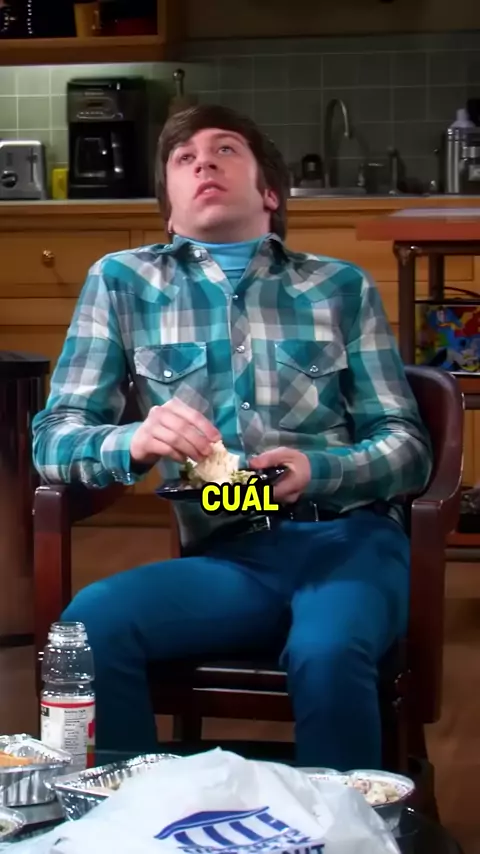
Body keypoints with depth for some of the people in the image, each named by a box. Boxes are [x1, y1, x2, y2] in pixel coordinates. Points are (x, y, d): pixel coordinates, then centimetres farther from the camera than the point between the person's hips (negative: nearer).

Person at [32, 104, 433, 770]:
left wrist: (320, 471, -13)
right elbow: (53, 438, 7)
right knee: (91, 622, -28)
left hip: (348, 539, -1)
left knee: (327, 654, -34)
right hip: (225, 557, 1)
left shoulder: (342, 286, 14)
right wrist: (135, 443, -17)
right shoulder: (123, 282, 14)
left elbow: (408, 446, 10)